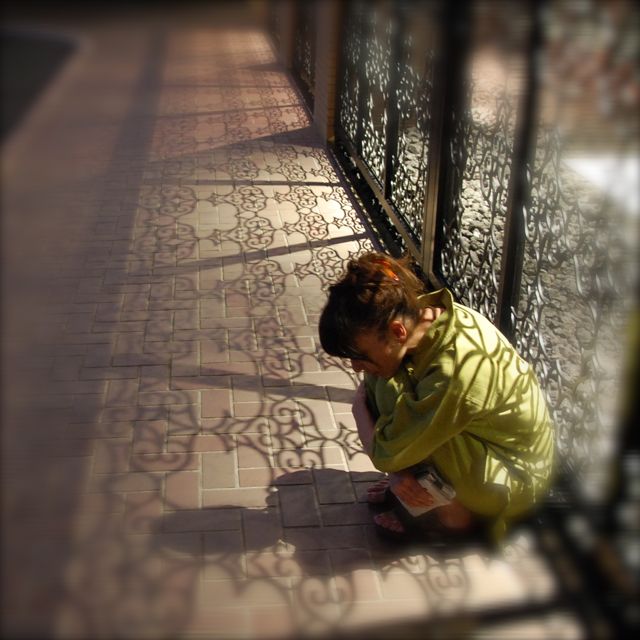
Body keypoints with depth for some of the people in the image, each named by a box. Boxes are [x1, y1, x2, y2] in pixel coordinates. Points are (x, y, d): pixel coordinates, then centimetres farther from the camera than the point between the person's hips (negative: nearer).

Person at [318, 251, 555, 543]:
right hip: (477, 439, 7)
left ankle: (455, 510, -5)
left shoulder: (454, 372, -37)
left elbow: (385, 452, -27)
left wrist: (359, 406, -8)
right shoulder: (422, 313, -15)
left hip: (512, 480, -7)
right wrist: (396, 469, -18)